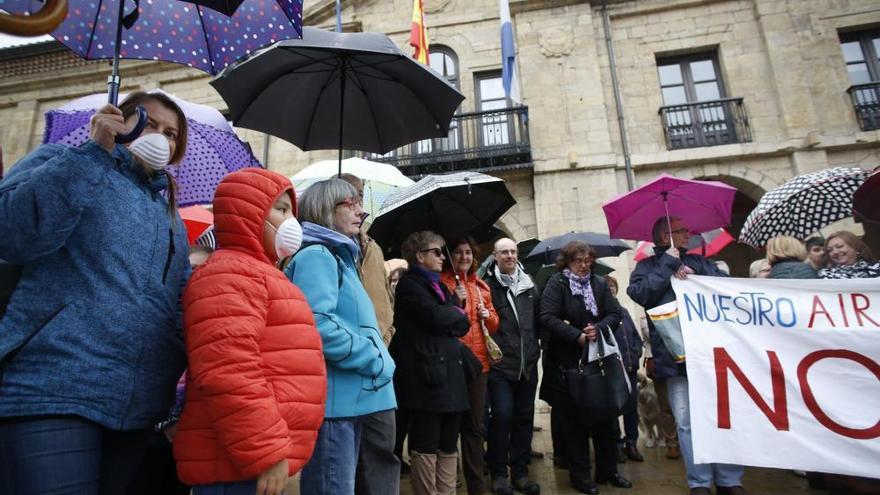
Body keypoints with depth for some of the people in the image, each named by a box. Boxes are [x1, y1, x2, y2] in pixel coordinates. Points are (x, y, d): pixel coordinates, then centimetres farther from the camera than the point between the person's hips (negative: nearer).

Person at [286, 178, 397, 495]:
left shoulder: (340, 257, 19)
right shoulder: (317, 255, -11)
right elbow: (317, 325, -26)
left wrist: (377, 361, 11)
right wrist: (375, 361, -18)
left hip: (350, 399, 10)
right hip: (331, 400, -10)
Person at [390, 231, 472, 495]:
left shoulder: (438, 285, 20)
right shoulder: (410, 284, -5)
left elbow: (463, 324, 12)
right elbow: (436, 317, -18)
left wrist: (448, 317, -7)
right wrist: (456, 313, 1)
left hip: (450, 372, 8)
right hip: (427, 373, -8)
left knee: (448, 446, 13)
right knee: (425, 446, 1)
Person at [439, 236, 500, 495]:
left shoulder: (481, 286, 16)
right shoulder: (441, 283, -1)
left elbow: (494, 324, 19)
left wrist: (488, 315, -2)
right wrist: (456, 302, -19)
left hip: (478, 360, 5)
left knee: (474, 425, 12)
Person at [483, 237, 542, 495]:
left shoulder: (529, 284, 11)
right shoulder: (487, 284, -6)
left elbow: (538, 319, 15)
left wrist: (537, 348, 11)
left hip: (527, 363, 5)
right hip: (500, 363, -5)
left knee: (524, 416, 10)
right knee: (502, 415, -6)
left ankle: (520, 471, 24)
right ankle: (498, 472, 12)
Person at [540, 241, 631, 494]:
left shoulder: (599, 283, 7)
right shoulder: (556, 283, -7)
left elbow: (615, 314, 3)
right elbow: (548, 317, -16)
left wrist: (598, 329, -15)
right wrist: (577, 335, -21)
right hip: (567, 361, -4)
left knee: (604, 416, 12)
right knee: (575, 419, 6)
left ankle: (607, 470, 28)